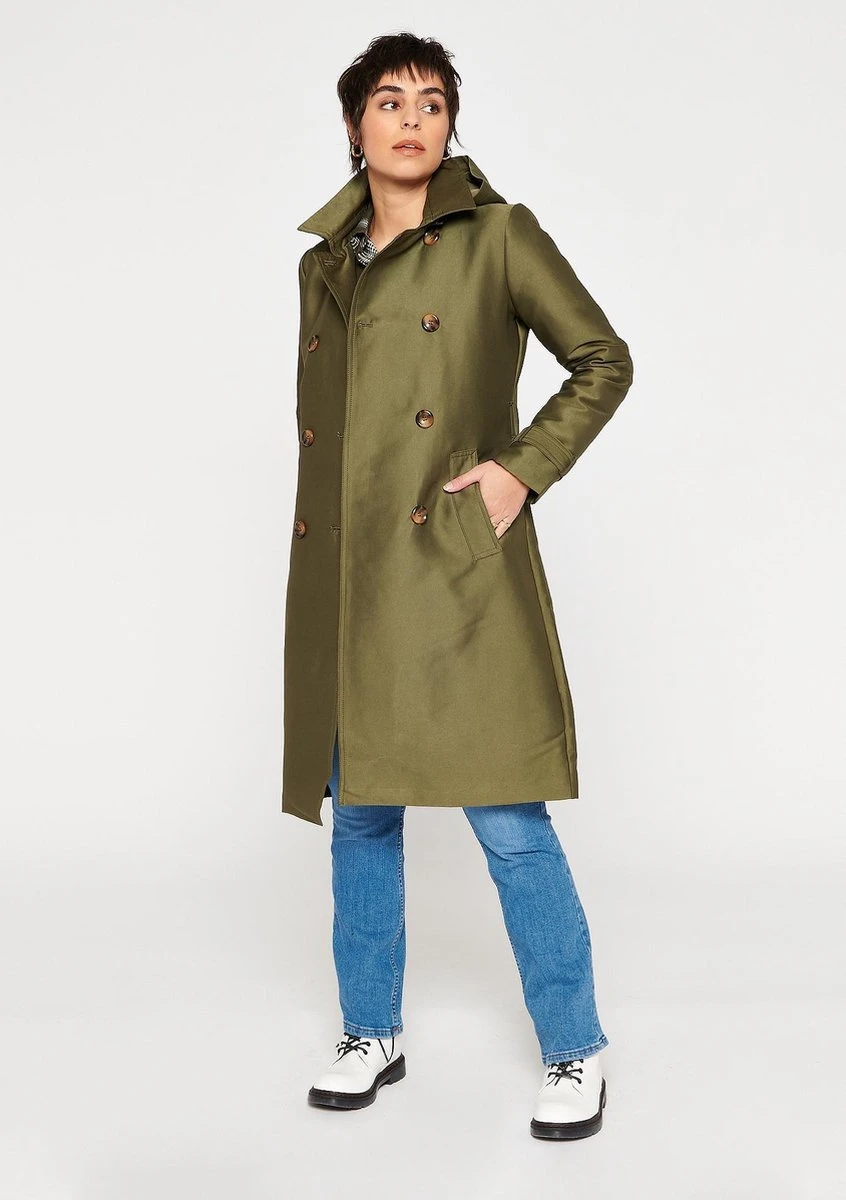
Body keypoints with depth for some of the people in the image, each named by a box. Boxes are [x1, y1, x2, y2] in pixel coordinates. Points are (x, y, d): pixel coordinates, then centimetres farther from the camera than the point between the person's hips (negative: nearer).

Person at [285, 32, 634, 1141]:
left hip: (456, 566, -5)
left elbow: (604, 359, 3)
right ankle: (372, 1033, 28)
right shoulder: (322, 262, 15)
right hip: (343, 579, 5)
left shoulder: (499, 236, 0)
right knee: (359, 810, 12)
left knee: (505, 818, -5)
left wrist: (524, 469, -6)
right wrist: (319, 529, 16)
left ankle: (575, 1052, 12)